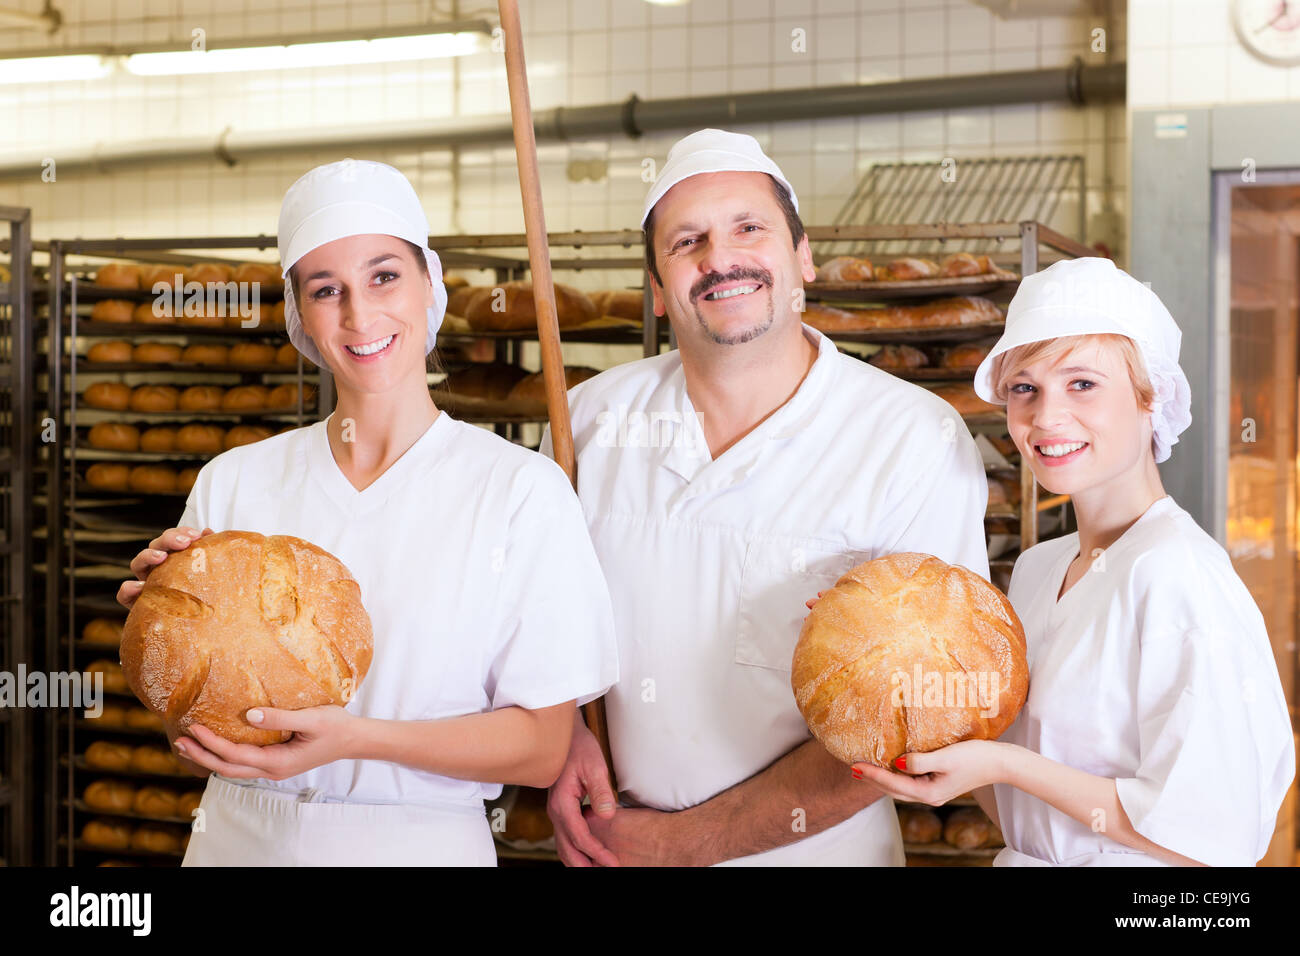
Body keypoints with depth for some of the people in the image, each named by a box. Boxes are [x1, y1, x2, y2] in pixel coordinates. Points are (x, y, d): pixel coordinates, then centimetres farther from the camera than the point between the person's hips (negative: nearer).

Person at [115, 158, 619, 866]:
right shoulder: (231, 483, -1)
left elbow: (542, 747, -10)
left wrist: (355, 737, -22)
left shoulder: (522, 489, -10)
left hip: (418, 841, -2)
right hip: (240, 835, 3)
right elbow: (197, 741, 6)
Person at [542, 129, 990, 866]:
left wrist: (686, 841, -17)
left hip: (814, 852, -3)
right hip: (615, 847, 4)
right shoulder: (591, 417, -4)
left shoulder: (921, 444, -16)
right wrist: (564, 741, -9)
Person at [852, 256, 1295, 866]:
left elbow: (1210, 838, -25)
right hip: (1025, 860, 7)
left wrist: (1004, 764, -23)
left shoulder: (1176, 572, -22)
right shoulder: (1036, 568, 2)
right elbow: (1019, 815, 8)